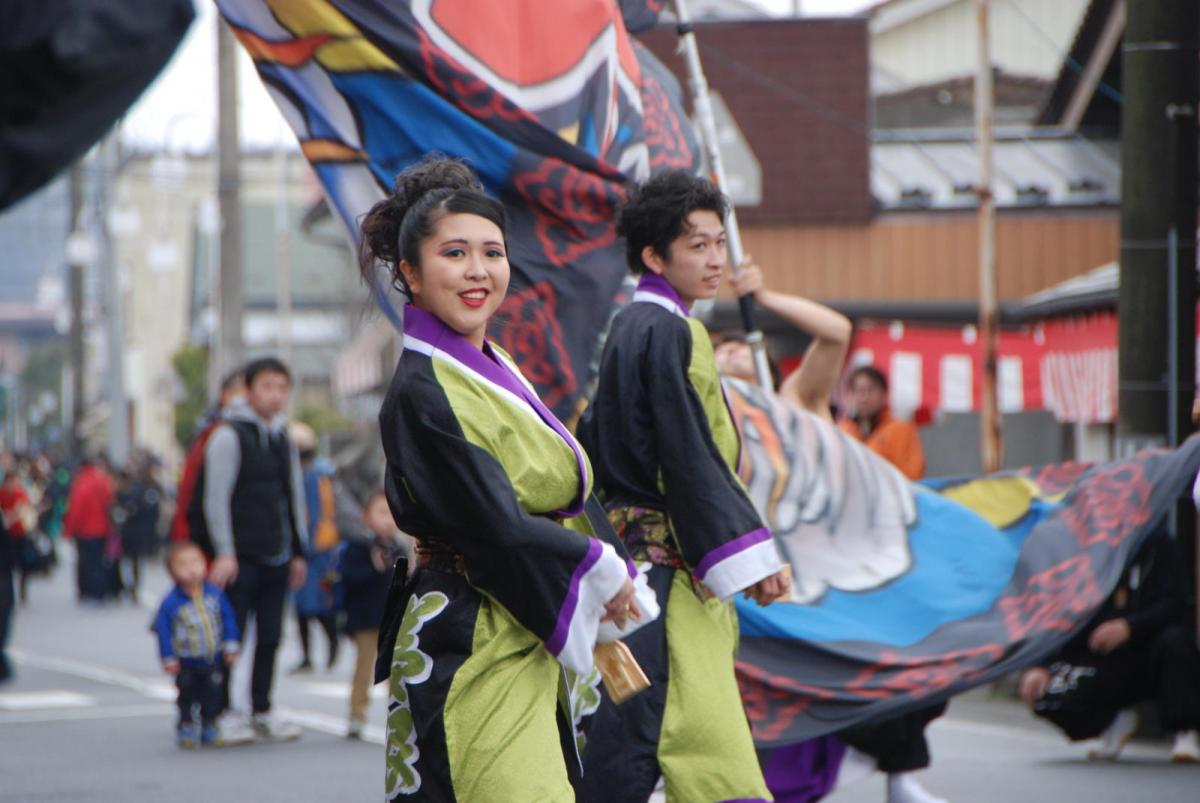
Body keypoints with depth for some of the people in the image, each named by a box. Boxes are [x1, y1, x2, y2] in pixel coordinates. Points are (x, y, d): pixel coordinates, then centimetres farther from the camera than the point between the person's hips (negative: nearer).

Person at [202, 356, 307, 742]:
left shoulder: (282, 438, 16)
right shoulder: (229, 435, -6)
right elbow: (216, 498, -11)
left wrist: (297, 551, 20)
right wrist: (224, 552, -16)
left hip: (276, 559, 7)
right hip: (240, 560, -7)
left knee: (270, 637, 8)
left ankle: (262, 713, 15)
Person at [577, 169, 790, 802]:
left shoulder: (628, 328, 16)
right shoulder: (669, 332, -13)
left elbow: (592, 436, 20)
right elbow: (693, 458, -18)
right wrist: (752, 555, -15)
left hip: (632, 537, 10)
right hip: (669, 557, -10)